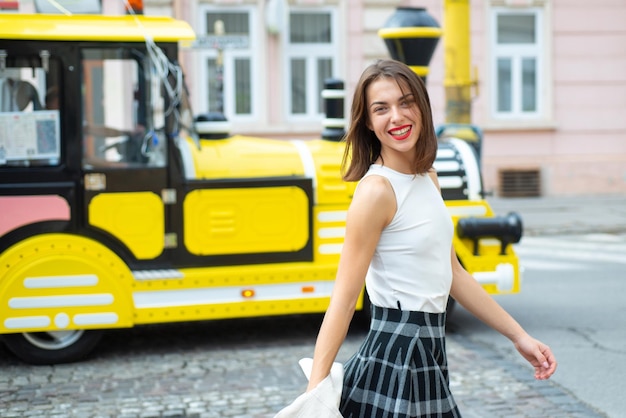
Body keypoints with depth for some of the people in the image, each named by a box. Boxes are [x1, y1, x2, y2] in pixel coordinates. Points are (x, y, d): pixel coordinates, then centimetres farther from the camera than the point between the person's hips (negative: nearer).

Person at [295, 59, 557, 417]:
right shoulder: (377, 190, -16)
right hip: (393, 360, -8)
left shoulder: (428, 179, 8)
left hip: (429, 357, 8)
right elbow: (344, 299, -18)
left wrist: (519, 336, 15)